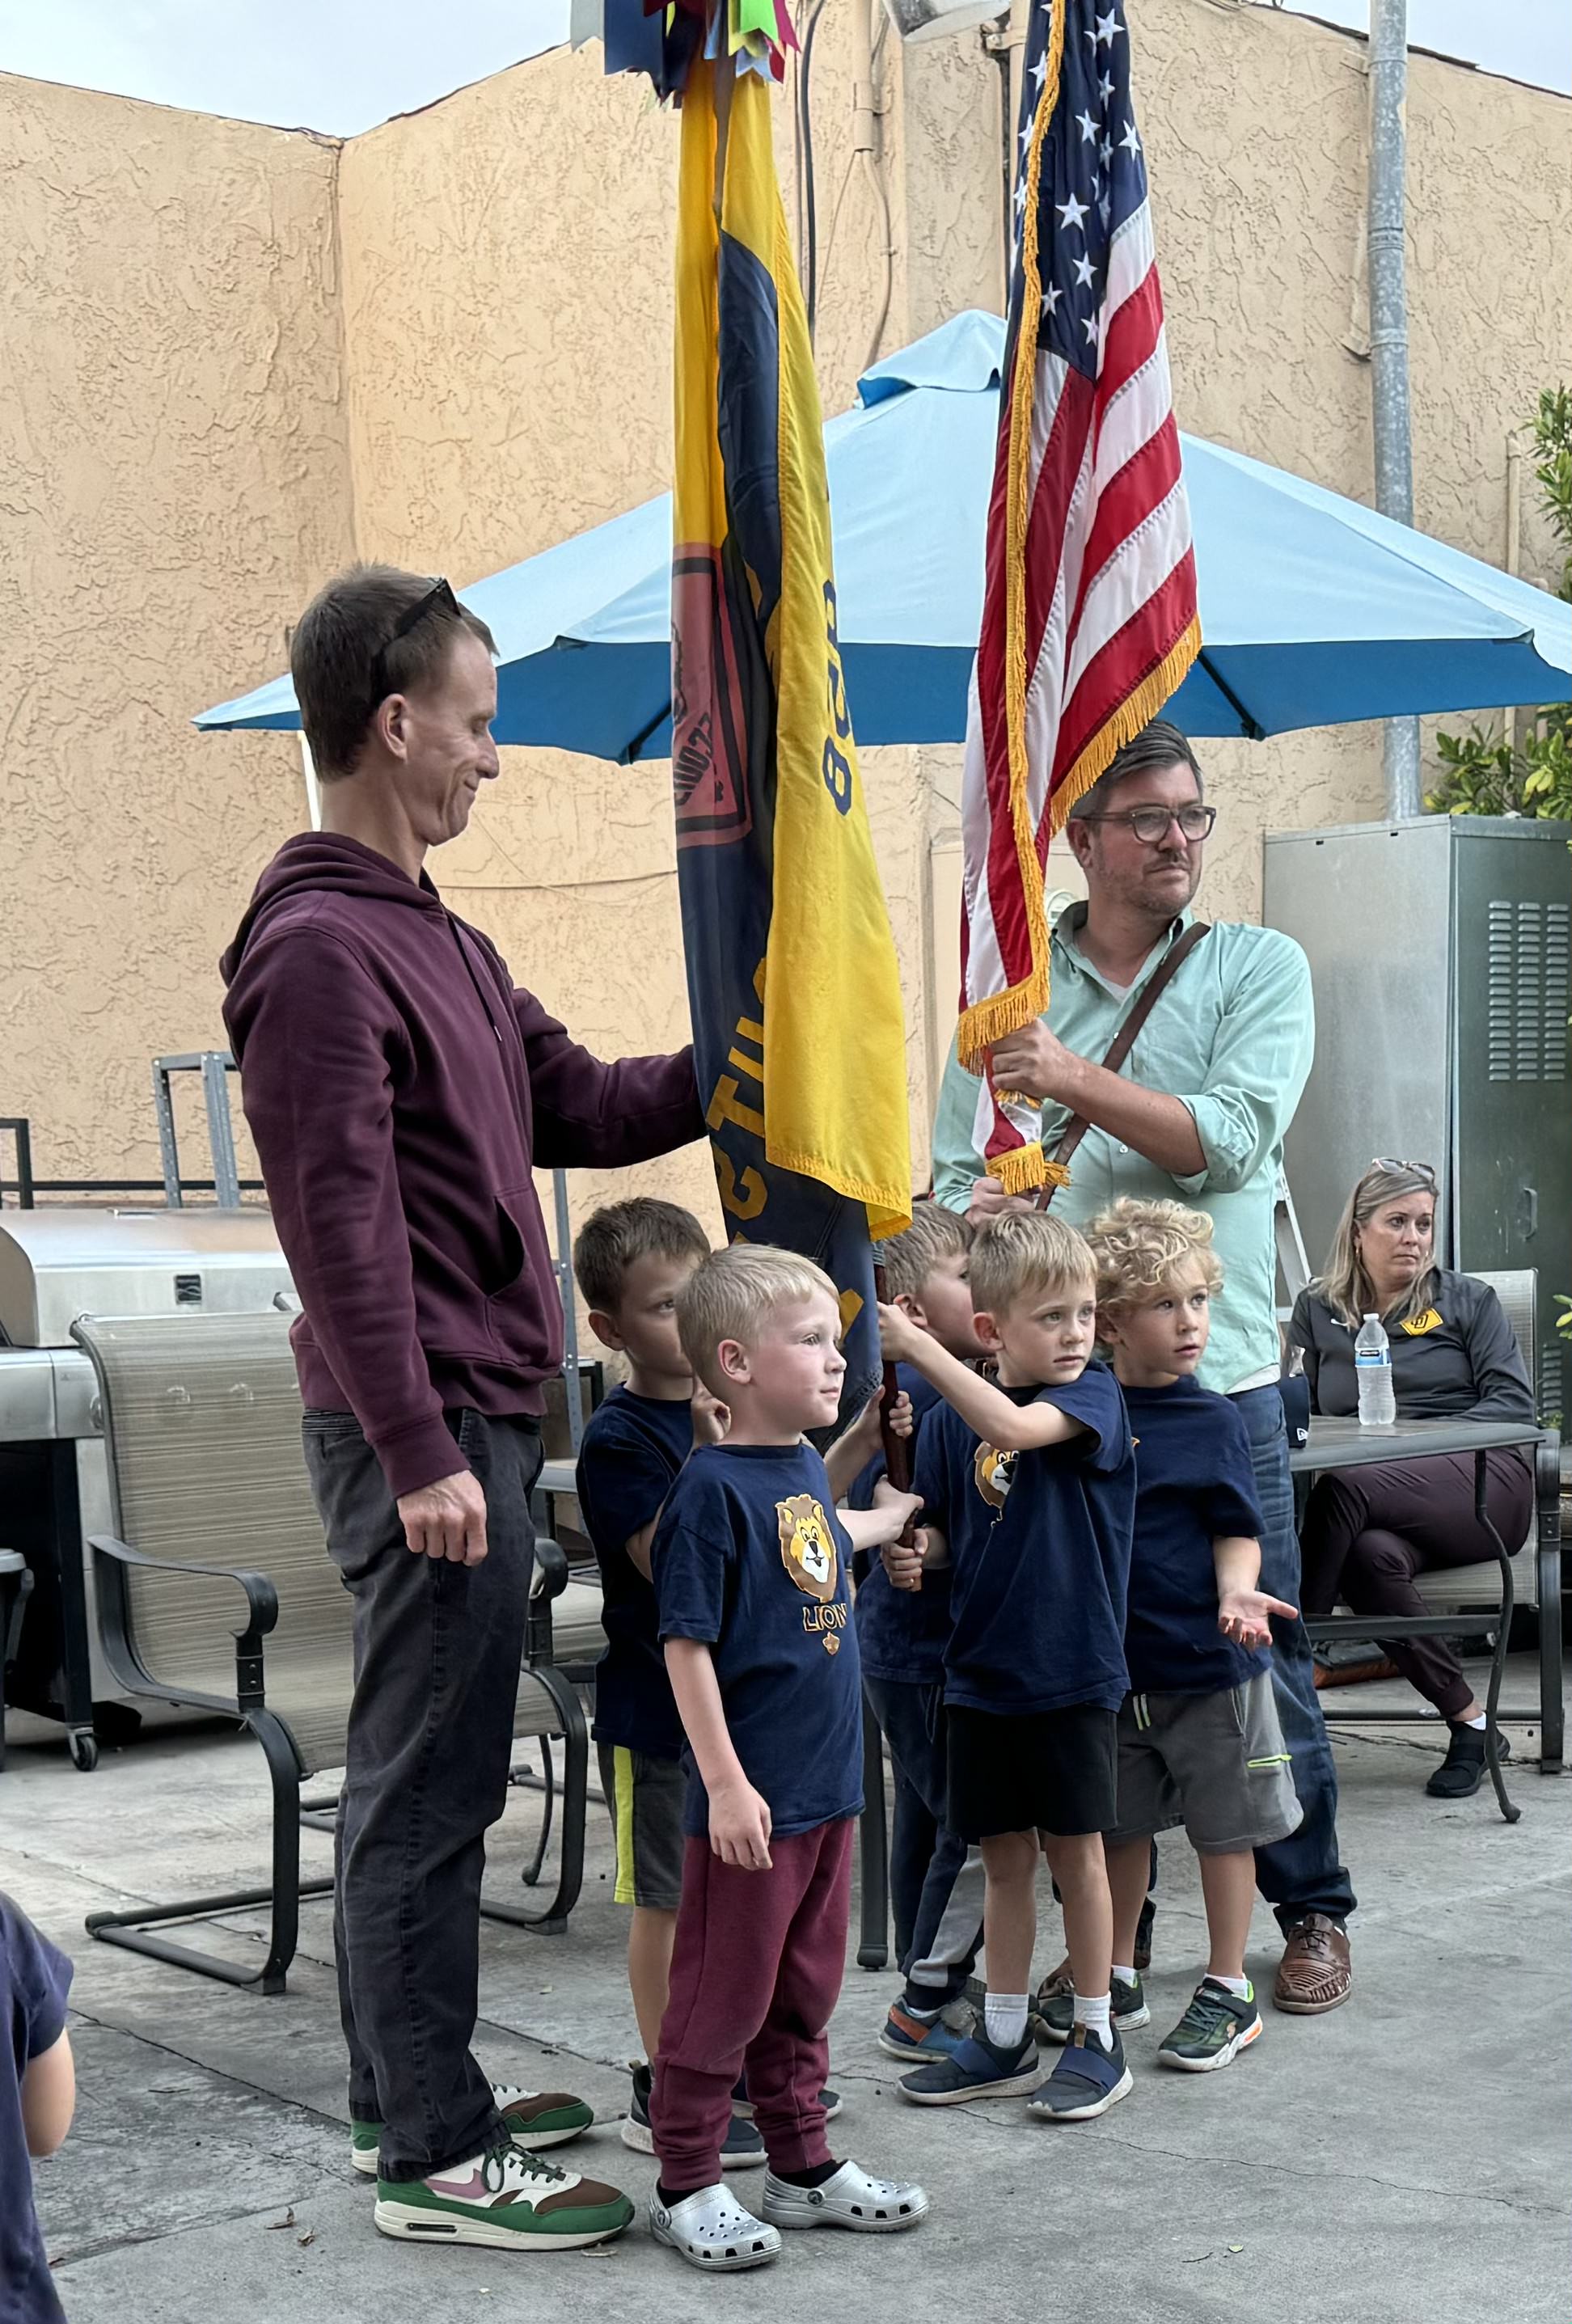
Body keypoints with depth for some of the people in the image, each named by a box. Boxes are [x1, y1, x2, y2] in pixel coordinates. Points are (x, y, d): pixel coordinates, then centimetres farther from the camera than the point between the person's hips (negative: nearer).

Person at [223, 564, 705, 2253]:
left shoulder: (438, 941, 16)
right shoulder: (318, 949, -16)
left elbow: (581, 1107, 19)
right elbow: (339, 1222, -20)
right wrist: (418, 1451, -21)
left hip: (476, 1415, 10)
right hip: (425, 1429, -10)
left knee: (421, 1773, 17)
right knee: (428, 1782, -3)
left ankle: (410, 2093, 29)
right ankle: (432, 2156, 6)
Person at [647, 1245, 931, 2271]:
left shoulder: (805, 1467, 7)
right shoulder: (713, 1487, -17)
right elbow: (687, 1645, -18)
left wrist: (893, 1516, 51)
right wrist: (725, 1783, -20)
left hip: (828, 1783, 8)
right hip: (752, 1798, -8)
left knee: (805, 1992, 18)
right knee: (722, 1998, 3)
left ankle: (804, 2167, 29)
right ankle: (687, 2186, 16)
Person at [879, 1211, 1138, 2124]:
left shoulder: (1095, 1395, -9)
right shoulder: (952, 1420, 2)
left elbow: (1014, 1426, -28)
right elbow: (944, 1529, 11)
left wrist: (916, 1347, -31)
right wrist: (910, 1547, -11)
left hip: (1072, 1667, -3)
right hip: (980, 1666, 4)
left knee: (1075, 1849, 5)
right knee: (1005, 1854, 12)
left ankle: (1097, 2038, 18)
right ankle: (1005, 2039, 24)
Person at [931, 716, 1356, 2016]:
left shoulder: (1261, 968, 4)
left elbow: (1229, 1141, -11)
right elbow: (958, 1168, 9)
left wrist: (1075, 1079, -17)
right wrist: (972, 1213, -13)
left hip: (1215, 1374, -2)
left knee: (1257, 1651, 3)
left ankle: (1312, 1910, 20)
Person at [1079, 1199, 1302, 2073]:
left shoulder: (1212, 1420, -6)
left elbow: (1238, 1528, -4)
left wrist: (1236, 1592, -22)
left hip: (1210, 1659, -2)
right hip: (1109, 1658, 2)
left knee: (1224, 1826, 7)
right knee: (1120, 1824, 15)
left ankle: (1228, 1992, 21)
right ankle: (1119, 1978, 32)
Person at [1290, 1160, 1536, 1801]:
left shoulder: (1466, 1301, 16)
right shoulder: (1317, 1309, 20)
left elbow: (1513, 1404, 5)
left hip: (1478, 1482, -2)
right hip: (1376, 1508, 2)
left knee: (1346, 1490, -34)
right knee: (1369, 1555, -36)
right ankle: (1470, 1723, -24)